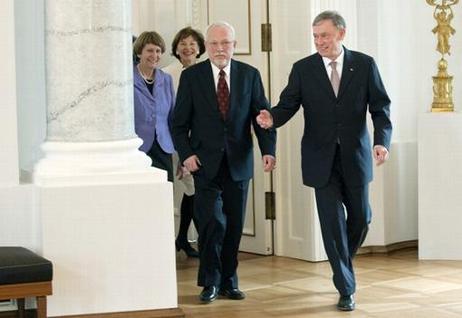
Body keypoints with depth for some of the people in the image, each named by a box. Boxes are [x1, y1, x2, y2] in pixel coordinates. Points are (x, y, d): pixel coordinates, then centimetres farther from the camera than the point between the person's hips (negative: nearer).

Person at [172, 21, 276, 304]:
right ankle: (210, 282, 8)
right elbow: (179, 122, 2)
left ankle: (229, 281, 23)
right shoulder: (191, 76, 0)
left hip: (238, 163, 2)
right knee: (212, 222, -9)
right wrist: (186, 154, -10)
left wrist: (268, 150, -11)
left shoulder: (250, 75, 3)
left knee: (234, 225, 9)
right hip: (206, 162, -2)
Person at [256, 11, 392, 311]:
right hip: (322, 159, -1)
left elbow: (380, 106, 0)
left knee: (361, 217, 10)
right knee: (333, 222, -1)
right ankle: (346, 289, 9)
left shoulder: (364, 64, 0)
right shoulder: (303, 69, 0)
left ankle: (343, 261, 41)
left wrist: (382, 140, -15)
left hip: (355, 156, 1)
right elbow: (288, 104, -2)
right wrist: (272, 118, -24)